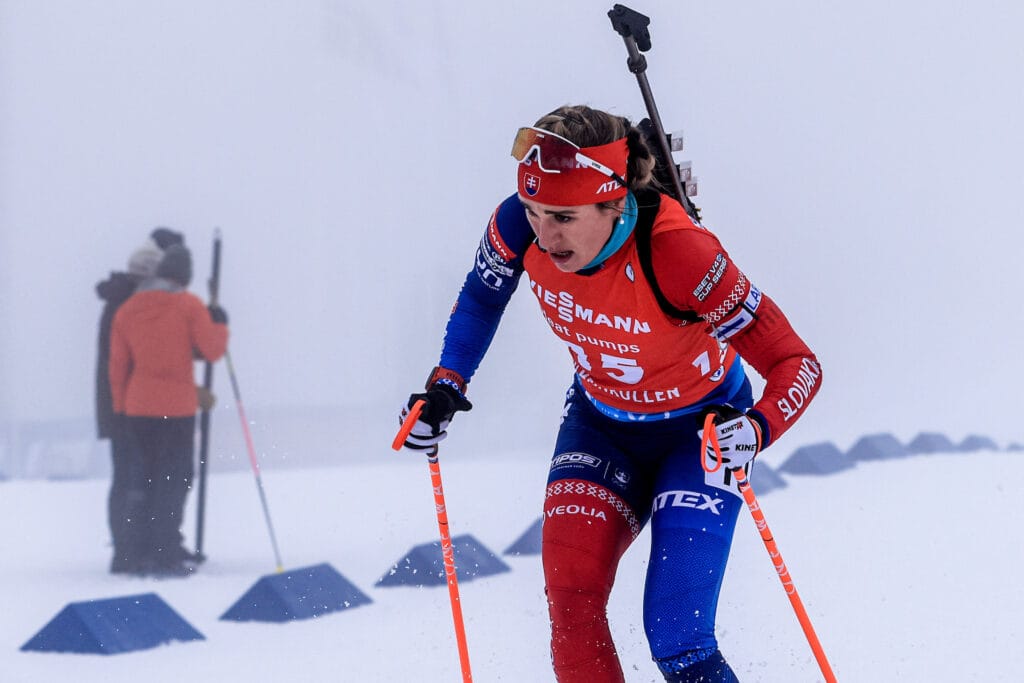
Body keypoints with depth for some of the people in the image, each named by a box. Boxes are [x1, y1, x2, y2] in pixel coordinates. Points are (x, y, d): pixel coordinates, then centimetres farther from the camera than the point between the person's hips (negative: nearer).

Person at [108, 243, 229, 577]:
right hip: (177, 407, -4)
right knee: (174, 480, 0)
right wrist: (220, 324, 11)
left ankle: (138, 553, 11)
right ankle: (165, 555, -4)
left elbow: (117, 364, 8)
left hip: (137, 408, 4)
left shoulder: (127, 310, 7)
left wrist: (120, 405, 15)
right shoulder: (189, 305, -7)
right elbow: (211, 349, -7)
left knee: (140, 480, 11)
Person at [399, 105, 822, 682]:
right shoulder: (520, 226, -23)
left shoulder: (676, 251, -36)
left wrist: (758, 429, -50)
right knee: (570, 600, -15)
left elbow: (797, 364, -31)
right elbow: (483, 294, 2)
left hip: (698, 430, -4)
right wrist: (446, 387, -11)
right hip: (601, 422, 4)